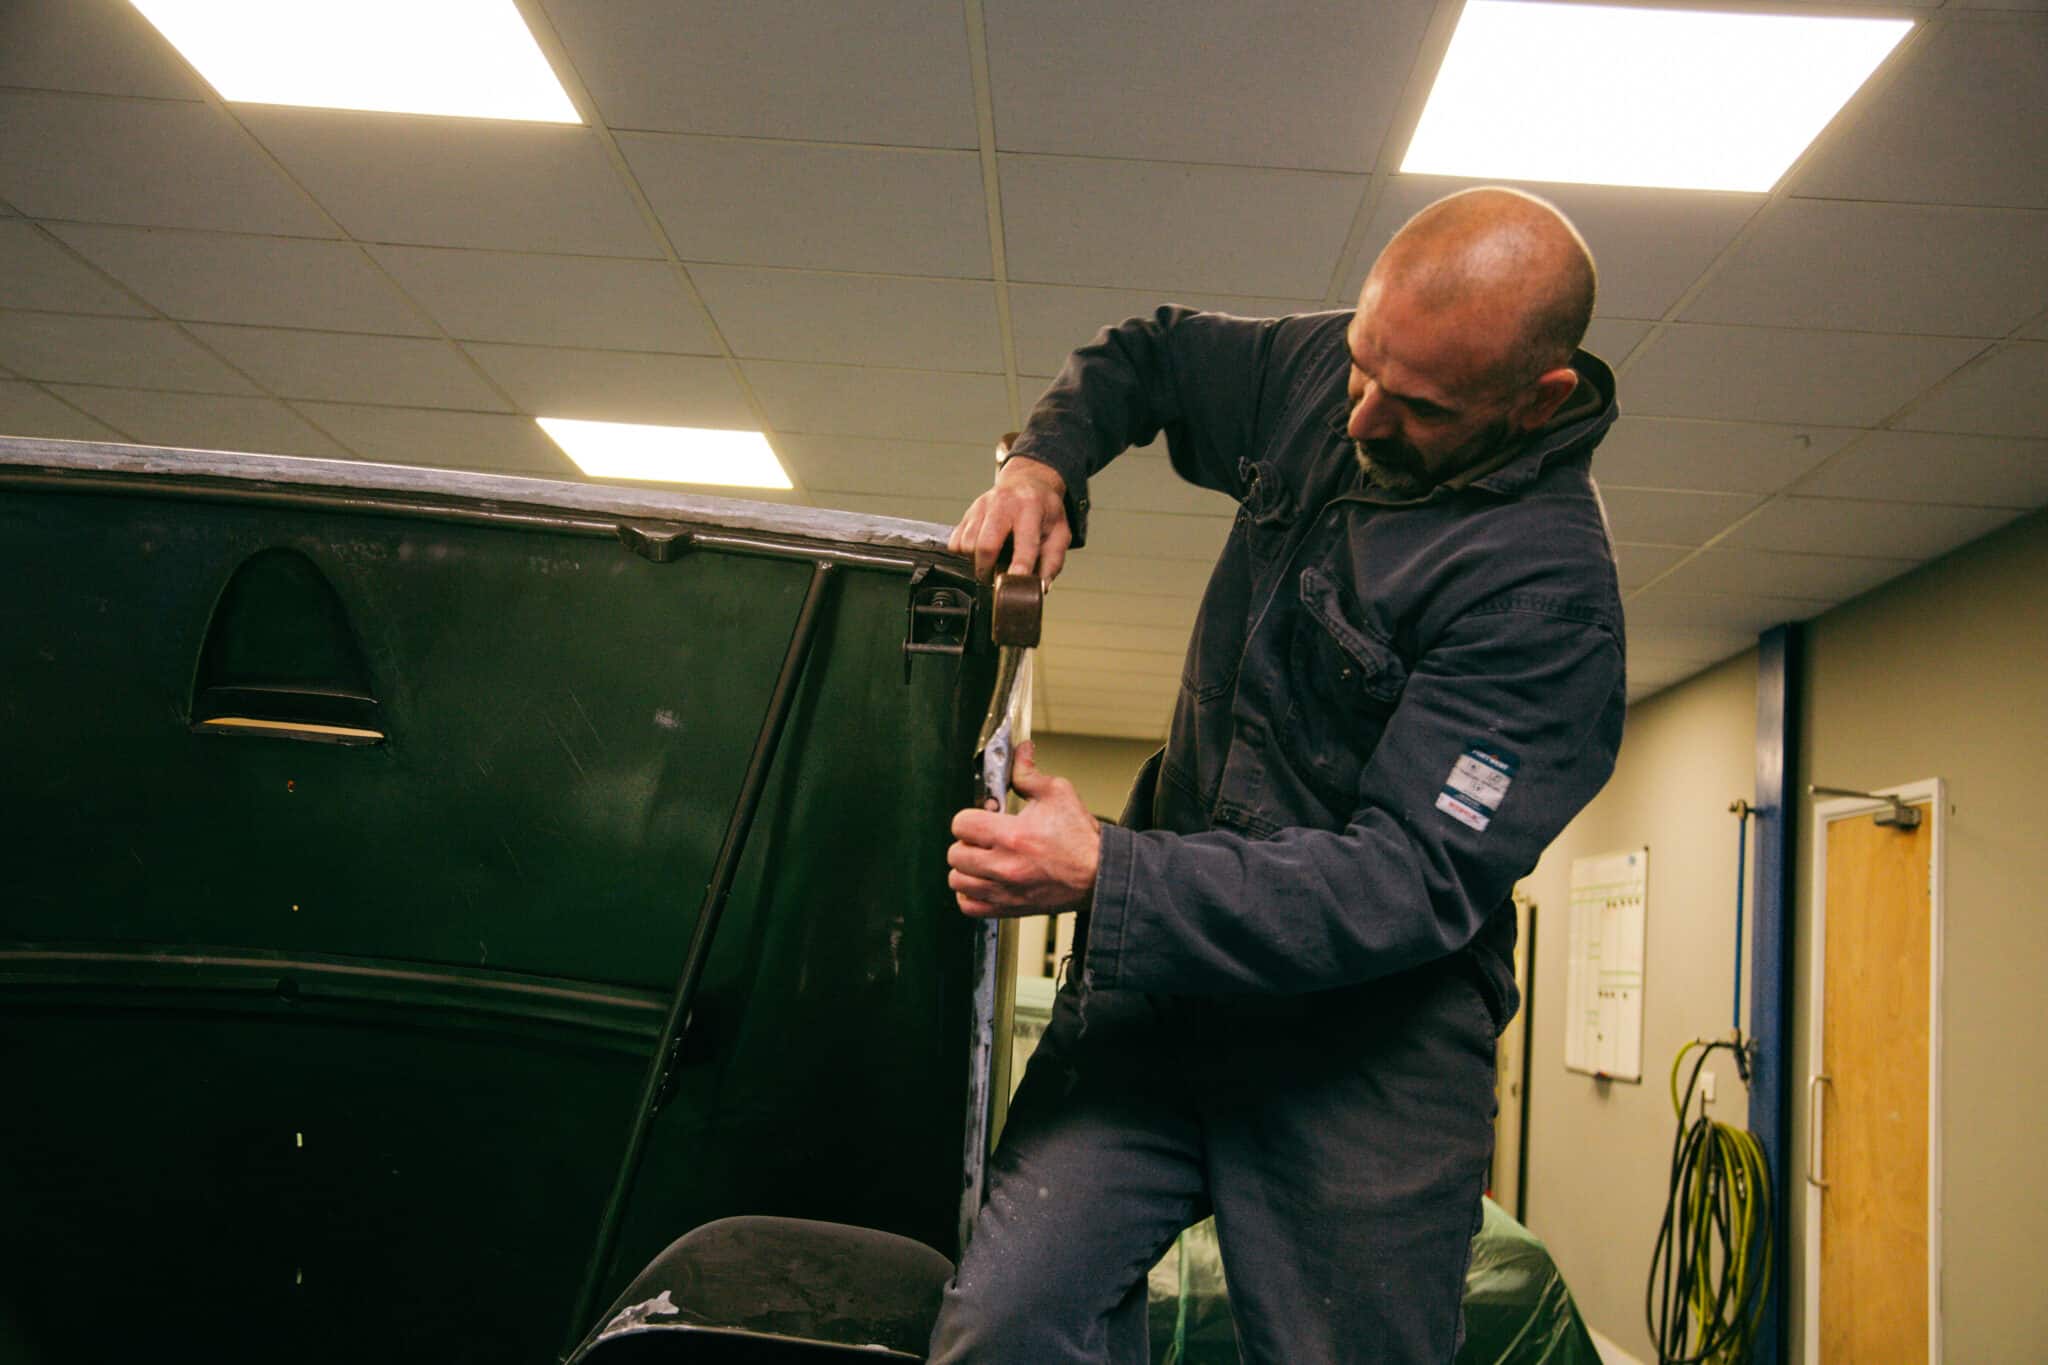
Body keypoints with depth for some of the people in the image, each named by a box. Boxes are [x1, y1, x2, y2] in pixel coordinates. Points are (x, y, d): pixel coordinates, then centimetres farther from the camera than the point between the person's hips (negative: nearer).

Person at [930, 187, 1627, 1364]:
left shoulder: (1549, 591, -19)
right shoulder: (1322, 372, 3)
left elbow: (1413, 883, -23)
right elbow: (1145, 358, 22)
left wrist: (1105, 876, -28)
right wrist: (1046, 462, 0)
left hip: (1362, 1042, -5)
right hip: (1163, 960, 5)